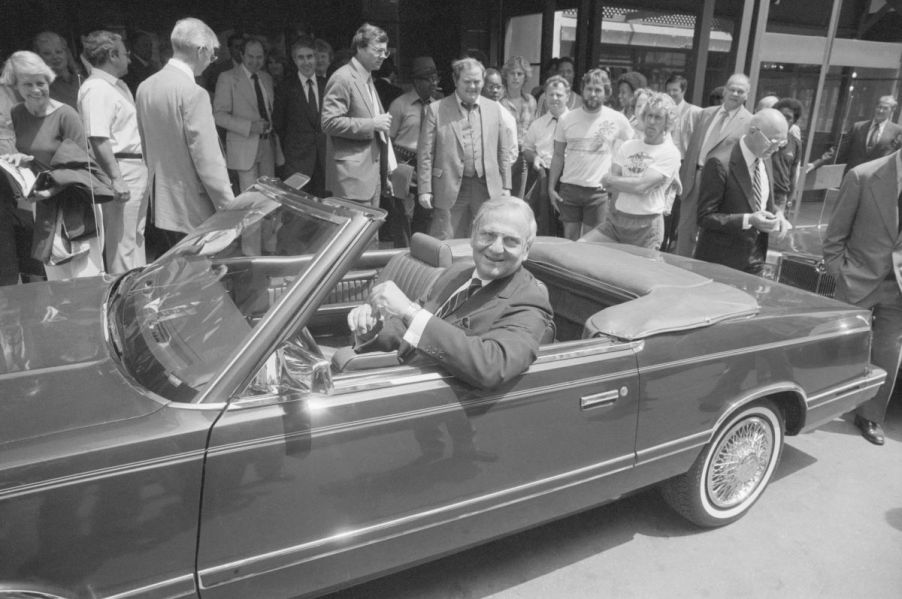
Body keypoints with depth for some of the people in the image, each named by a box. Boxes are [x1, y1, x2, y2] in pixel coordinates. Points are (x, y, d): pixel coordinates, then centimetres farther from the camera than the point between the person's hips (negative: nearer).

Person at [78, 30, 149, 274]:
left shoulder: (118, 85, 16)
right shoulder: (96, 89, -14)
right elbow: (98, 139, -22)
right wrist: (116, 178, -26)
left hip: (137, 168, 10)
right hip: (121, 170, -10)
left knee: (137, 235, 17)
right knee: (121, 240, -4)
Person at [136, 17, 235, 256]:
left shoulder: (145, 87, 8)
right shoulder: (193, 93, -17)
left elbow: (146, 144, 16)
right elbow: (207, 158, -20)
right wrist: (229, 207, -15)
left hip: (160, 202, 8)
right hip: (191, 209, -8)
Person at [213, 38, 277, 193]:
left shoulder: (267, 77, 14)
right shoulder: (228, 78, -5)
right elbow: (219, 115, -10)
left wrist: (270, 125, 3)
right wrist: (250, 126, -20)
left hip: (268, 145, 6)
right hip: (244, 148, -5)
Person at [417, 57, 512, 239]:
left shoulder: (494, 108, 9)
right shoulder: (436, 110, 0)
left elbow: (503, 151, 12)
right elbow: (425, 153, -1)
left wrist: (505, 186, 9)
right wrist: (425, 190, -6)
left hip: (487, 189, 3)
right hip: (450, 189, -2)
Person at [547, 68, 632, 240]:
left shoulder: (617, 120, -4)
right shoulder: (566, 119, 1)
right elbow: (558, 156, 7)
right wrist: (551, 187, 3)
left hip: (599, 191, -2)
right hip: (569, 188, 2)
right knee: (569, 241, 8)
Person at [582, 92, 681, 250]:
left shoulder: (670, 153, -5)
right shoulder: (628, 146, 12)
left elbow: (641, 186, -17)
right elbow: (611, 186, 5)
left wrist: (610, 180, -4)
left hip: (646, 226, -4)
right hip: (615, 219, 5)